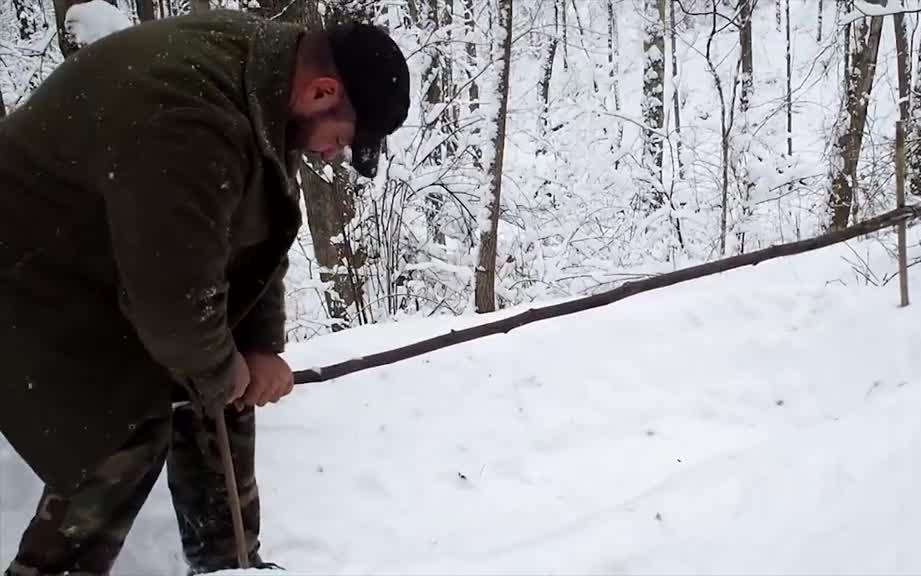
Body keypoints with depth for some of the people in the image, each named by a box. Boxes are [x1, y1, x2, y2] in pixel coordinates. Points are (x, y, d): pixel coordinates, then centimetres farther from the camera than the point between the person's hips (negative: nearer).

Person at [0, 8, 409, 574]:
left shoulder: (266, 85, -6)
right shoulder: (190, 117, -39)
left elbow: (261, 237, 2)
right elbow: (173, 293, -33)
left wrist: (262, 348, -4)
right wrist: (217, 373, -16)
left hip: (134, 269, 10)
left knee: (225, 392, 10)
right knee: (128, 436, -15)